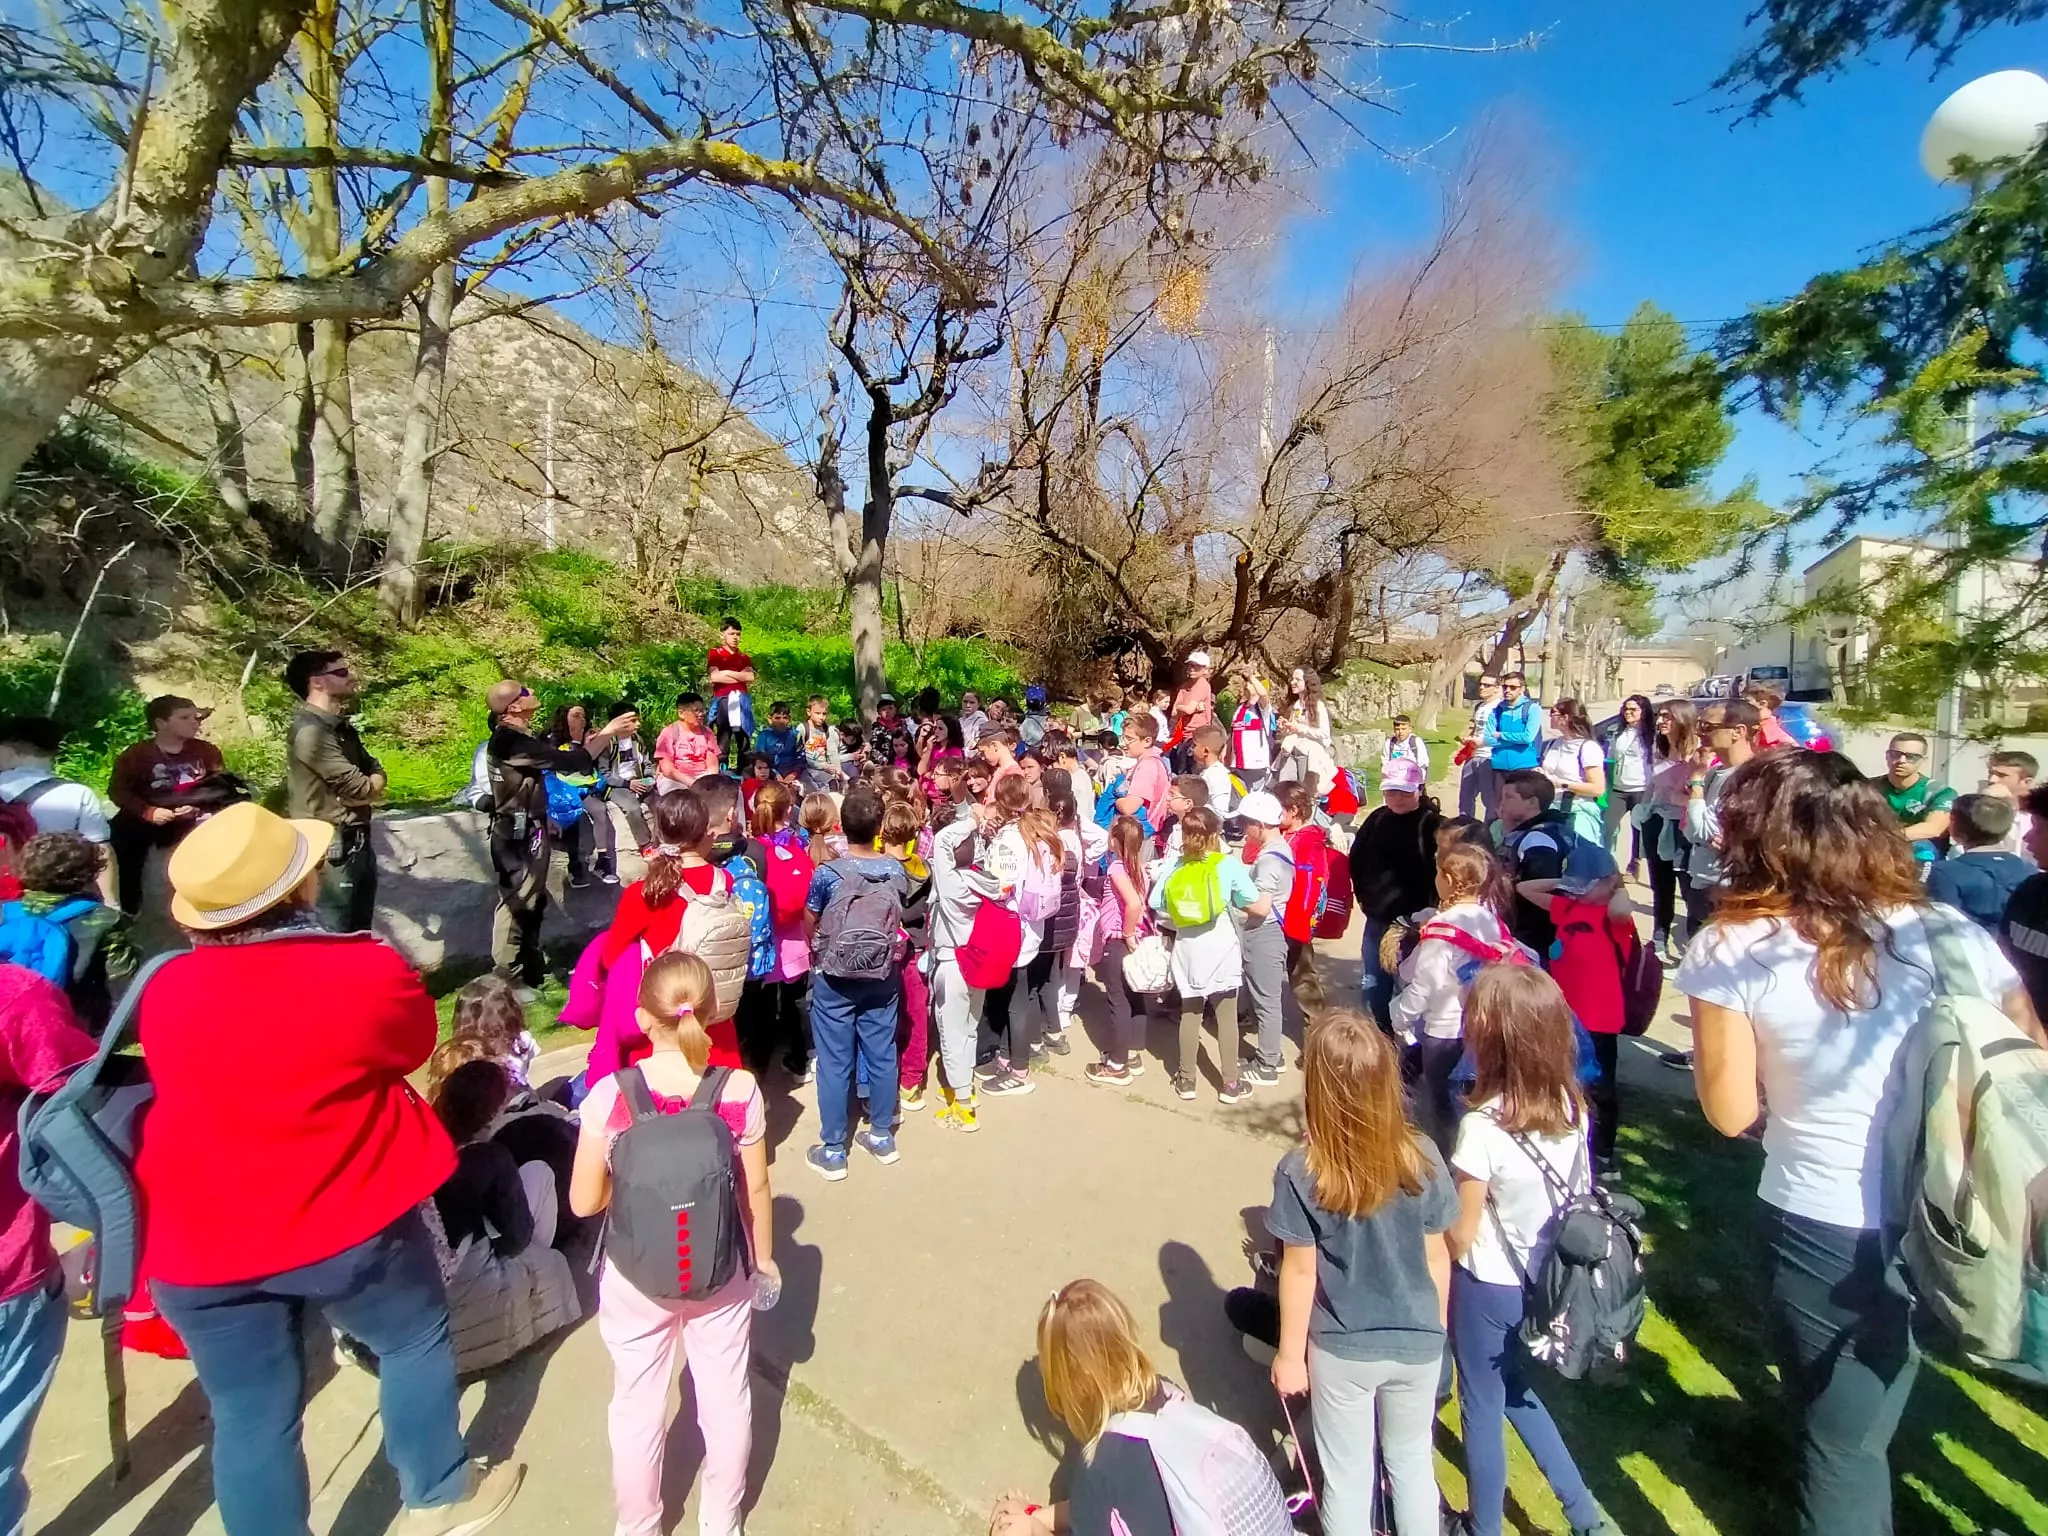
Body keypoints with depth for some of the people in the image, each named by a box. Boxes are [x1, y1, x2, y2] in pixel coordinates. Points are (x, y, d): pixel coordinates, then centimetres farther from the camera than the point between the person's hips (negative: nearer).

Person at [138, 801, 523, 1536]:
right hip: (345, 1217, -3)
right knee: (415, 1341, 21)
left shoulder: (162, 992, -7)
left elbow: (191, 1083, 11)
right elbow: (414, 1044, 0)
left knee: (251, 1416, 17)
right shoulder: (370, 969, -20)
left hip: (201, 1238, 4)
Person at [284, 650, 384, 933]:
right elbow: (359, 788, -18)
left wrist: (368, 788, -9)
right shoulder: (310, 731, -15)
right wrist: (370, 787, 3)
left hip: (358, 843, 9)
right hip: (333, 848, -9)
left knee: (359, 935, 17)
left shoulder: (342, 726, 13)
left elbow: (376, 771, 12)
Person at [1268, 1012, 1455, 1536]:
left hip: (1341, 1350, -2)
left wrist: (1290, 1353, 0)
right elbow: (1437, 1259, -6)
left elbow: (1300, 1271, -15)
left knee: (1348, 1474, 21)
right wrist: (1436, 1328, 13)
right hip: (1417, 1343, 2)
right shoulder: (1423, 1159, -18)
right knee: (1412, 1460, 27)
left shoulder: (1299, 1173, -26)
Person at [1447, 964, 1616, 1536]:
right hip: (1547, 1280, 6)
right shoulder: (1571, 1107, -12)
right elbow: (1575, 1197, 2)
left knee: (1483, 1407, 18)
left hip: (1489, 1287, -6)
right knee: (1516, 1392, 30)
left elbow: (1461, 1235, -19)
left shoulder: (1483, 1127, -30)